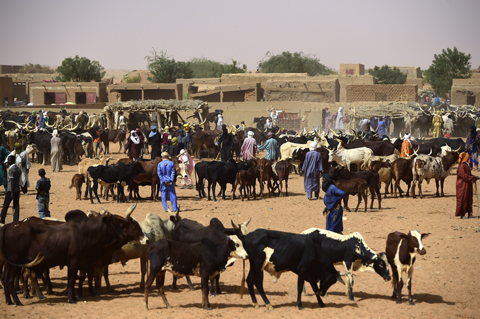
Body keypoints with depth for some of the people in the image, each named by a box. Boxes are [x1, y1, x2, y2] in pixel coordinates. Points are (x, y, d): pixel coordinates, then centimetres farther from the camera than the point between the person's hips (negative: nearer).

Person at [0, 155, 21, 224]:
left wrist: (12, 193, -19)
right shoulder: (18, 169, 11)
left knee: (5, 205, 1)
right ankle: (16, 220, 2)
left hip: (11, 190, -7)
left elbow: (12, 181, -18)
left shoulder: (11, 169, -14)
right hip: (17, 189, 7)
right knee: (16, 206, 5)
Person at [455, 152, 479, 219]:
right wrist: (473, 177, -17)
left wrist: (474, 177, 4)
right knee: (463, 200, -3)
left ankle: (469, 214, 16)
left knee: (469, 200, 11)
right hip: (463, 186, -10)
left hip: (468, 186, 10)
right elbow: (464, 176, -22)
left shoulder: (465, 165, 14)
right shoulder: (461, 166, -17)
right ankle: (462, 214, 4)